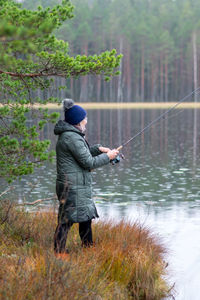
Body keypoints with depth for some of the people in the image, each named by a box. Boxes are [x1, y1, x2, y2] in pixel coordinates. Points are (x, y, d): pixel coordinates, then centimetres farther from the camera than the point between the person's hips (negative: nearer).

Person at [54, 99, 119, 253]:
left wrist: (98, 149, 11)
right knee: (66, 220, -7)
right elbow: (88, 162, -18)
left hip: (81, 187, 11)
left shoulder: (71, 134, 12)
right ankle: (59, 252, -2)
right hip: (72, 187, -11)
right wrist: (108, 156, -6)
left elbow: (83, 152, 26)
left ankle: (88, 248, 32)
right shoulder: (72, 138, -20)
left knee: (86, 217, 20)